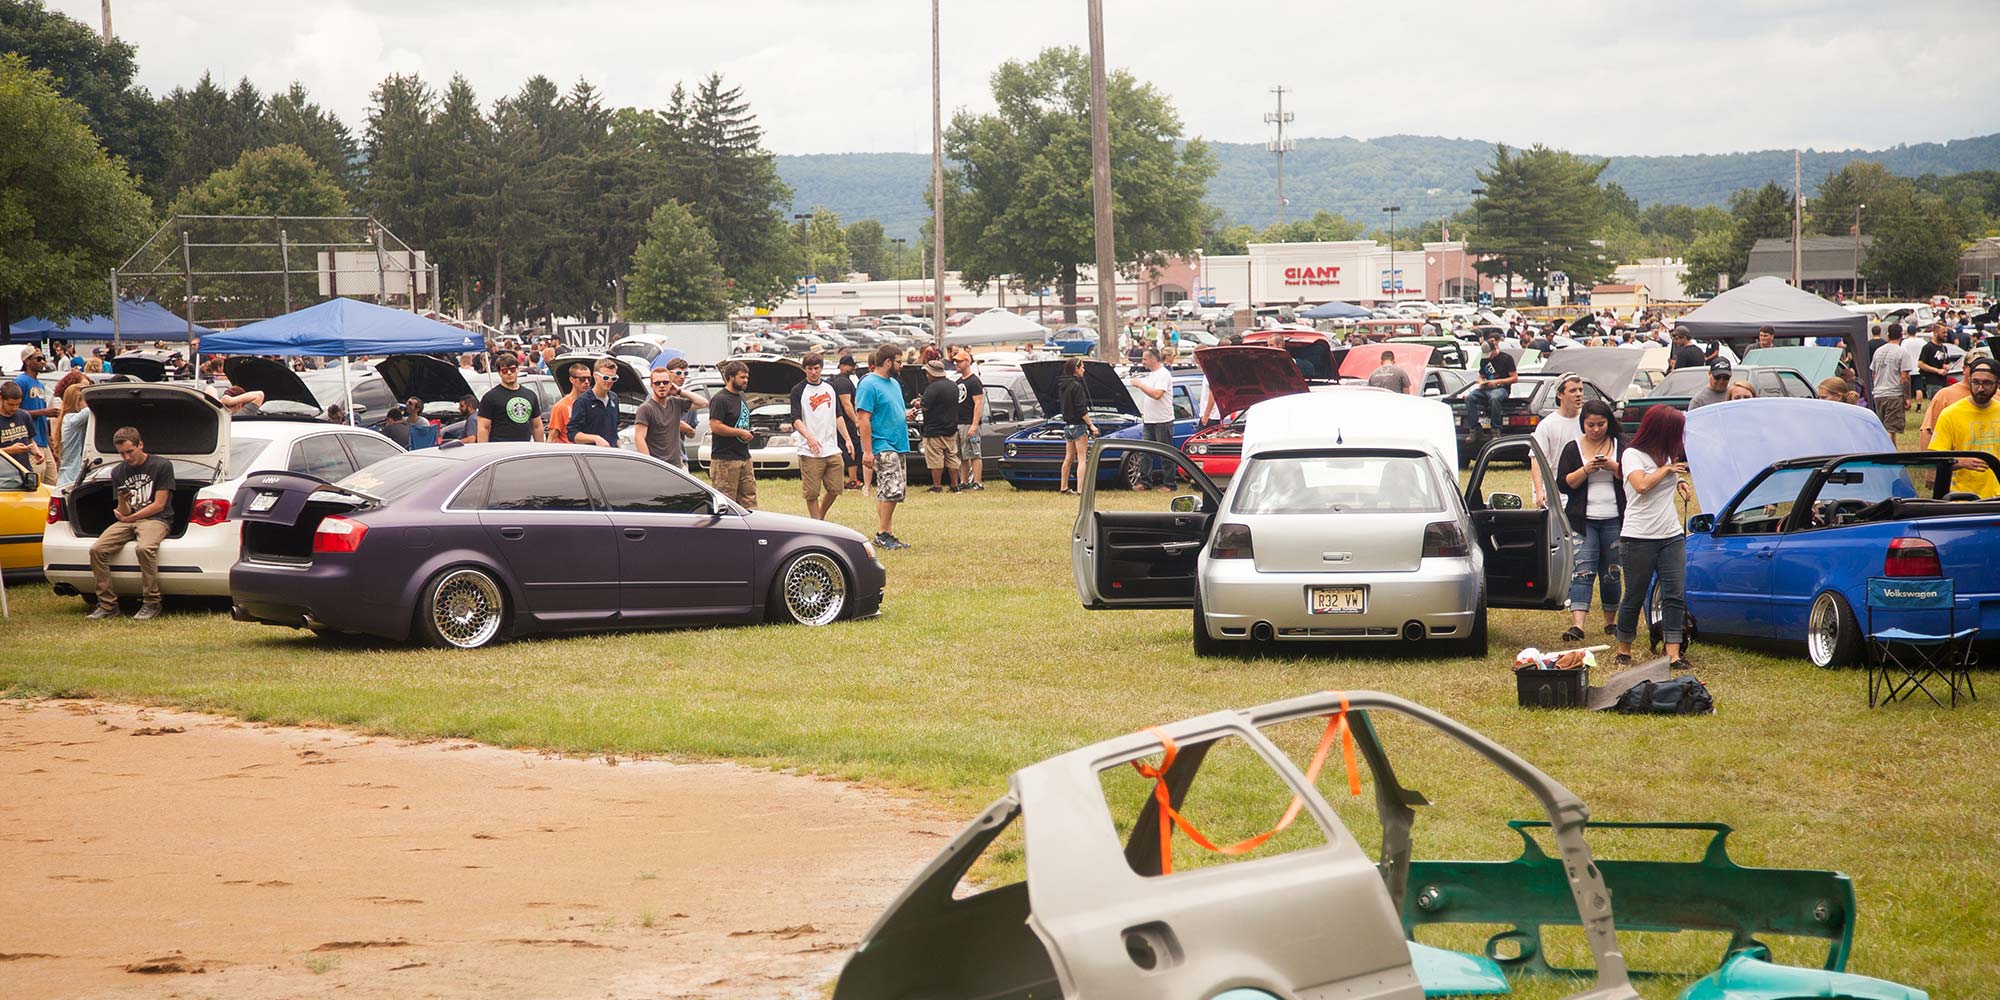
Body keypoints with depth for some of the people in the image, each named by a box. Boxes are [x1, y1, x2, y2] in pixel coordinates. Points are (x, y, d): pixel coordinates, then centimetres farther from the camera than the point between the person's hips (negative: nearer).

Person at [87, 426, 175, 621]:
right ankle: (107, 605, -14)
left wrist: (130, 517, -2)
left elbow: (159, 505, -5)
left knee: (143, 548, -38)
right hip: (129, 521, 5)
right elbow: (123, 512, 10)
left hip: (156, 519, -5)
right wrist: (122, 502, -14)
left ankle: (151, 604, -25)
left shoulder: (162, 466, -2)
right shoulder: (118, 473, 14)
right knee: (97, 549, -20)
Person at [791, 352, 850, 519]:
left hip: (832, 450, 5)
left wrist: (847, 439, 12)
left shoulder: (830, 388, 15)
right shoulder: (798, 391, -1)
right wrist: (809, 437, -27)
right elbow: (796, 419, -11)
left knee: (835, 489, 5)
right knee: (812, 493, -4)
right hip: (809, 452, -5)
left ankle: (821, 517, 24)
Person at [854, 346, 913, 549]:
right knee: (893, 490, -15)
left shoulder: (894, 383, 18)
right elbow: (863, 418, -16)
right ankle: (883, 534, -10)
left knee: (886, 492, 11)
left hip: (896, 445, 9)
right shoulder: (869, 385, -11)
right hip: (882, 446, -9)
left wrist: (907, 414, 9)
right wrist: (867, 451, -21)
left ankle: (884, 535, 14)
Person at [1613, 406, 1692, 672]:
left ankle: (1673, 655, -7)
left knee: (1675, 595, -5)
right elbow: (1641, 484, -23)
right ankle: (1624, 652, 18)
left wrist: (1677, 481, 9)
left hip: (1671, 536, 6)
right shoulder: (1633, 455, -7)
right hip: (1639, 538, -6)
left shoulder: (1668, 455, 13)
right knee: (1635, 597, 3)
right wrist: (1666, 469, -11)